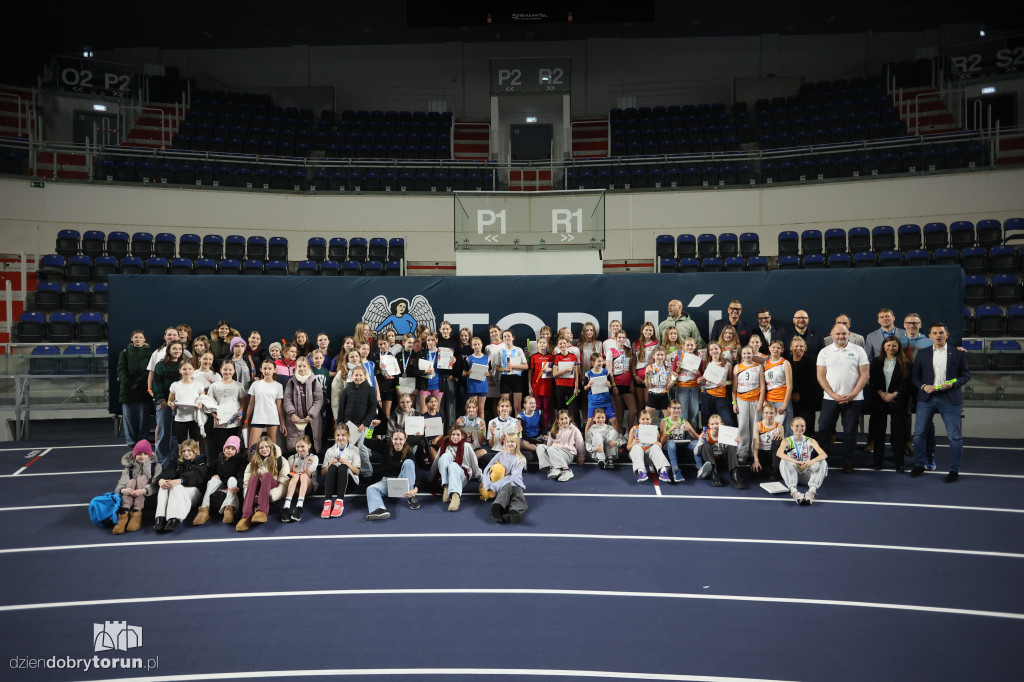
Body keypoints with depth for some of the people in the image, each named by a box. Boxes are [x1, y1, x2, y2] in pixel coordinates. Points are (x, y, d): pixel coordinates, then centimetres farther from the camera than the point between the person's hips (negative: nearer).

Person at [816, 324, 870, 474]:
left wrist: (852, 394, -10)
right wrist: (834, 395, -9)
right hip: (830, 398, 1)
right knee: (824, 429, 1)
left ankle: (847, 462, 15)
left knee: (850, 432, 4)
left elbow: (864, 375, 0)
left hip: (853, 399, -1)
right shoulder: (825, 352, 5)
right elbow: (821, 376, 1)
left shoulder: (858, 351, 3)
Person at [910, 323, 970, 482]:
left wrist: (953, 384, -13)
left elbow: (966, 375, 5)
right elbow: (914, 376, 9)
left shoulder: (958, 353, 4)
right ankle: (919, 465, 16)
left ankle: (954, 470, 11)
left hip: (949, 399, -2)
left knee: (954, 436, 0)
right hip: (926, 398, 2)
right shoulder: (922, 354, 8)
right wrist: (923, 386, -9)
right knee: (919, 433, 3)